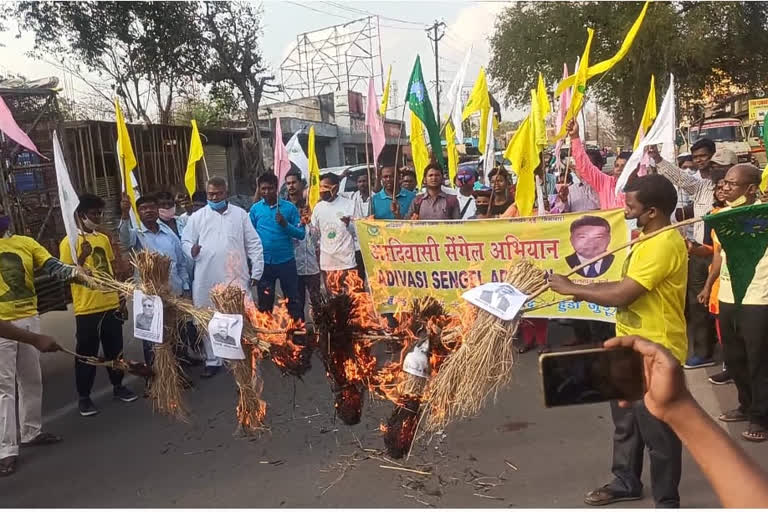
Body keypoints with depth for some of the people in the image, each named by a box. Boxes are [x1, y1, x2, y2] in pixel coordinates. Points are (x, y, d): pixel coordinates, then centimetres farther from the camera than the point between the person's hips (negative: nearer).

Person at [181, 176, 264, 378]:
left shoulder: (240, 214, 7)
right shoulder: (197, 217, 8)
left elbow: (254, 244, 6)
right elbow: (185, 240, 7)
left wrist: (256, 272, 1)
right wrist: (192, 250, -18)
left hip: (236, 278, -1)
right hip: (207, 280, 1)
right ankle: (212, 361, 22)